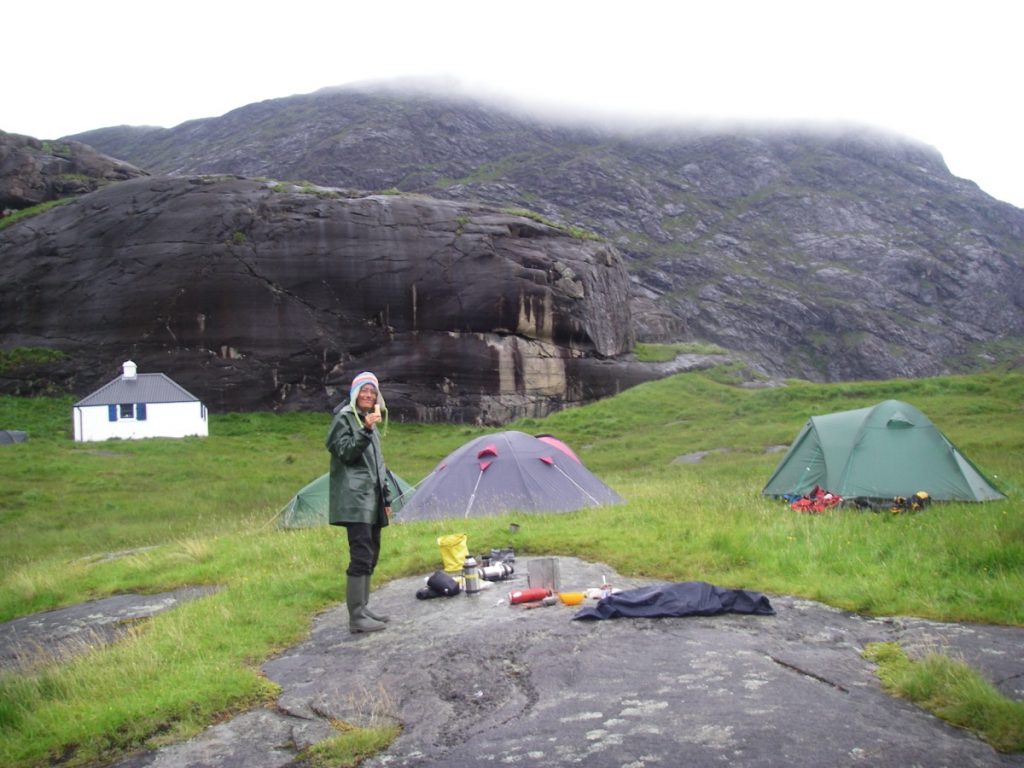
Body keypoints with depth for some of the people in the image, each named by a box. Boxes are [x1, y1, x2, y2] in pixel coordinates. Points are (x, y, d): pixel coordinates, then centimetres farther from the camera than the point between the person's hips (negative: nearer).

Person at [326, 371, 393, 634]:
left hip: (372, 500, 9)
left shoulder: (371, 422, 22)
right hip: (354, 499, -9)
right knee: (361, 555, -14)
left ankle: (363, 609, 16)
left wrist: (386, 499, 21)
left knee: (371, 554, 10)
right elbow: (344, 452, -14)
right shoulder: (344, 418, -3)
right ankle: (356, 617, -13)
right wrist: (366, 431, -25)